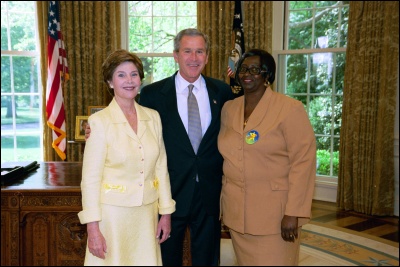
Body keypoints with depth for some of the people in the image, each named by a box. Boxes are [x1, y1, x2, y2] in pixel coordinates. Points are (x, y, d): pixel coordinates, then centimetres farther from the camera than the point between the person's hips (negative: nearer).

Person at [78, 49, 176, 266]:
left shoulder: (153, 117, 2)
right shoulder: (99, 121, -10)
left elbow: (161, 168, 7)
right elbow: (90, 178, -10)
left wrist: (166, 213, 6)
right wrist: (93, 228, -12)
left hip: (147, 213, 4)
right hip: (113, 213, -4)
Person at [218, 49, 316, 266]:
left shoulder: (290, 108, -10)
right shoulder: (228, 109, 7)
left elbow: (303, 162, -13)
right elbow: (228, 156, 11)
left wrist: (293, 213, -17)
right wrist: (224, 204, 9)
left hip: (275, 213, -5)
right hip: (236, 211, 5)